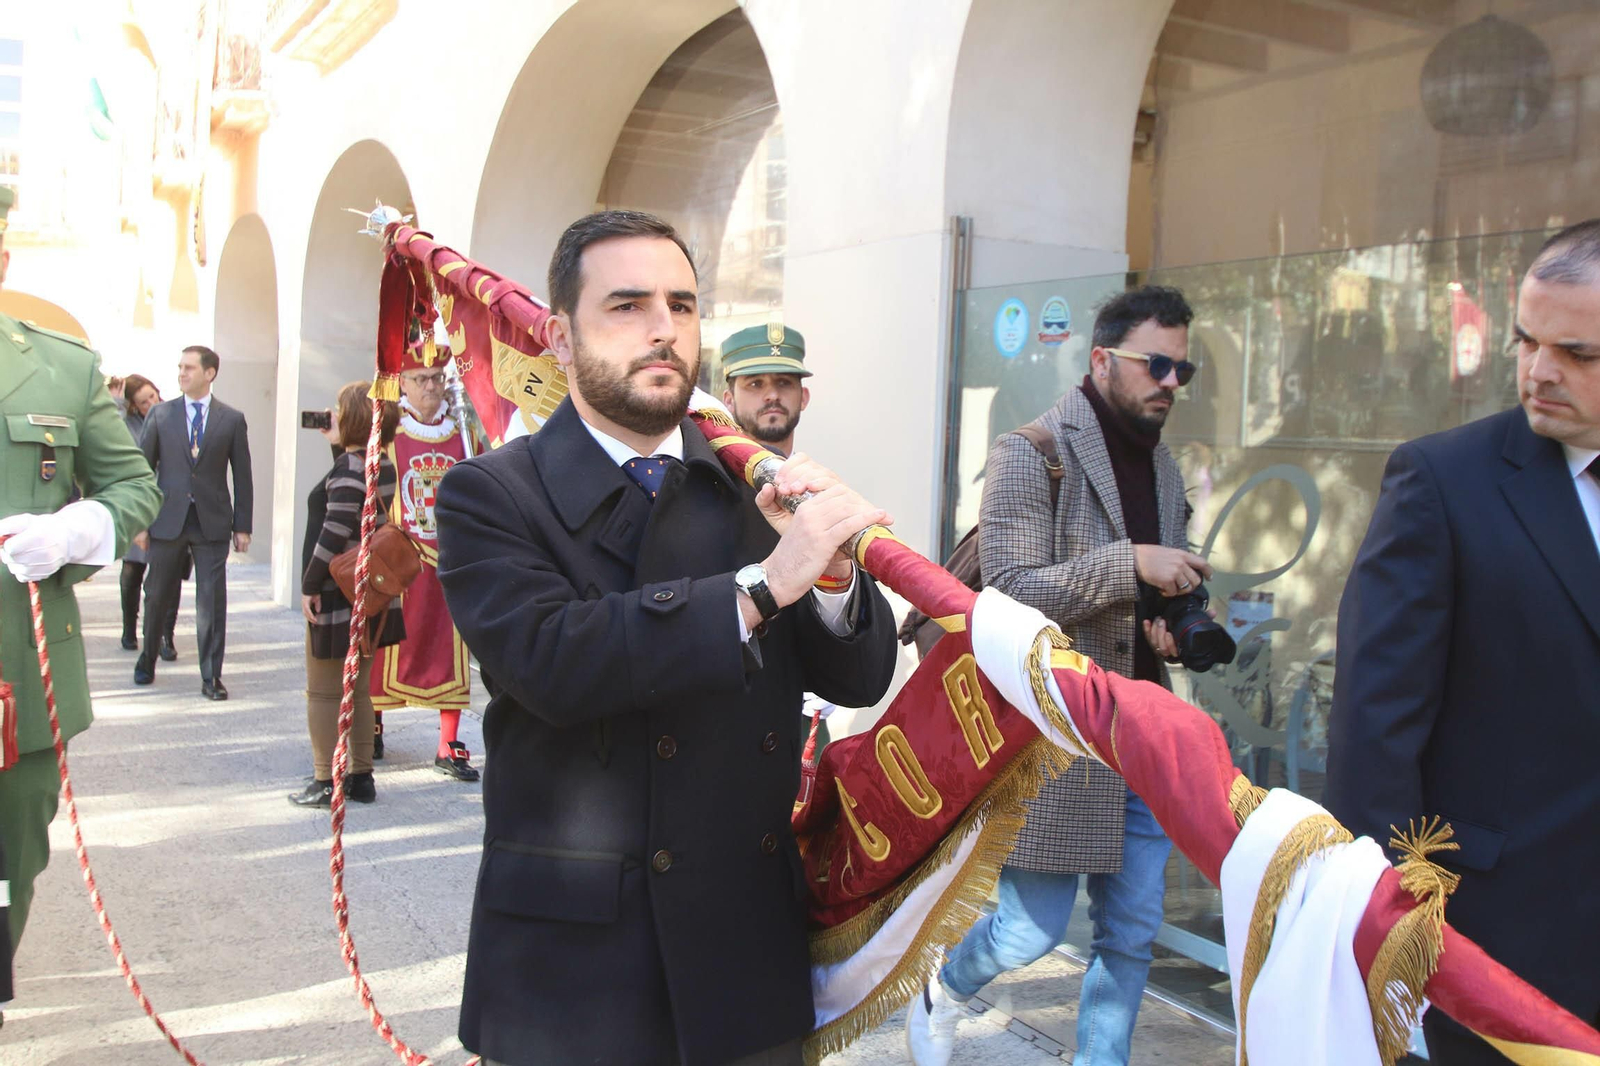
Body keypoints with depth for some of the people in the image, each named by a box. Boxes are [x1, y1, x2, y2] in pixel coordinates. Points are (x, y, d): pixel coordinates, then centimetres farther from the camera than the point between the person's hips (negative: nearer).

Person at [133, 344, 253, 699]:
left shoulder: (232, 419, 3)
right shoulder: (160, 414, 5)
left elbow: (242, 476, 4)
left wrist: (242, 526, 1)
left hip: (211, 523, -1)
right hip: (167, 520, 1)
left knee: (212, 602, -2)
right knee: (157, 597, 12)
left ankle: (211, 677, 5)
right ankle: (147, 661, 33)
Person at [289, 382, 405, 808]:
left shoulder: (348, 468, -18)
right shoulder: (383, 465, 7)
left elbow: (334, 534, -23)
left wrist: (310, 585, -17)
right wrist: (336, 445, 19)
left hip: (337, 594, -8)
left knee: (323, 692, 2)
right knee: (357, 689, 15)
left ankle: (325, 783, 7)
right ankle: (361, 777, 20)